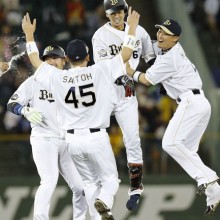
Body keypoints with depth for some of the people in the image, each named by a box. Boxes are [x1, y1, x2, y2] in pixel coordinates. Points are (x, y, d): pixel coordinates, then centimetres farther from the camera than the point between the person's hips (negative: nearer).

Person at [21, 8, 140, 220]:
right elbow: (126, 53, 0)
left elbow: (35, 60, 16)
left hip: (73, 139, 3)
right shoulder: (100, 72, -8)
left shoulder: (57, 77, -1)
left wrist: (29, 34, 28)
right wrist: (132, 26, 12)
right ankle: (104, 202, -23)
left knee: (90, 182, 18)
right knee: (110, 178, 9)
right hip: (97, 137, -3)